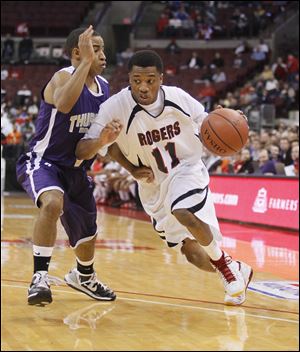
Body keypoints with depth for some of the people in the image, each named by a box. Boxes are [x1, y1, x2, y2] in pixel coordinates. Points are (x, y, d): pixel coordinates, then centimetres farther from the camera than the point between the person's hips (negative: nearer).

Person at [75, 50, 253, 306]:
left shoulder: (178, 98, -16)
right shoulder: (115, 107, -23)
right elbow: (81, 152, -21)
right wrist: (103, 140, -43)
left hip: (187, 170, -1)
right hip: (154, 185, 1)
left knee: (184, 214, -34)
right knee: (196, 257, 2)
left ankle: (224, 263, -6)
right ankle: (237, 272, 33)